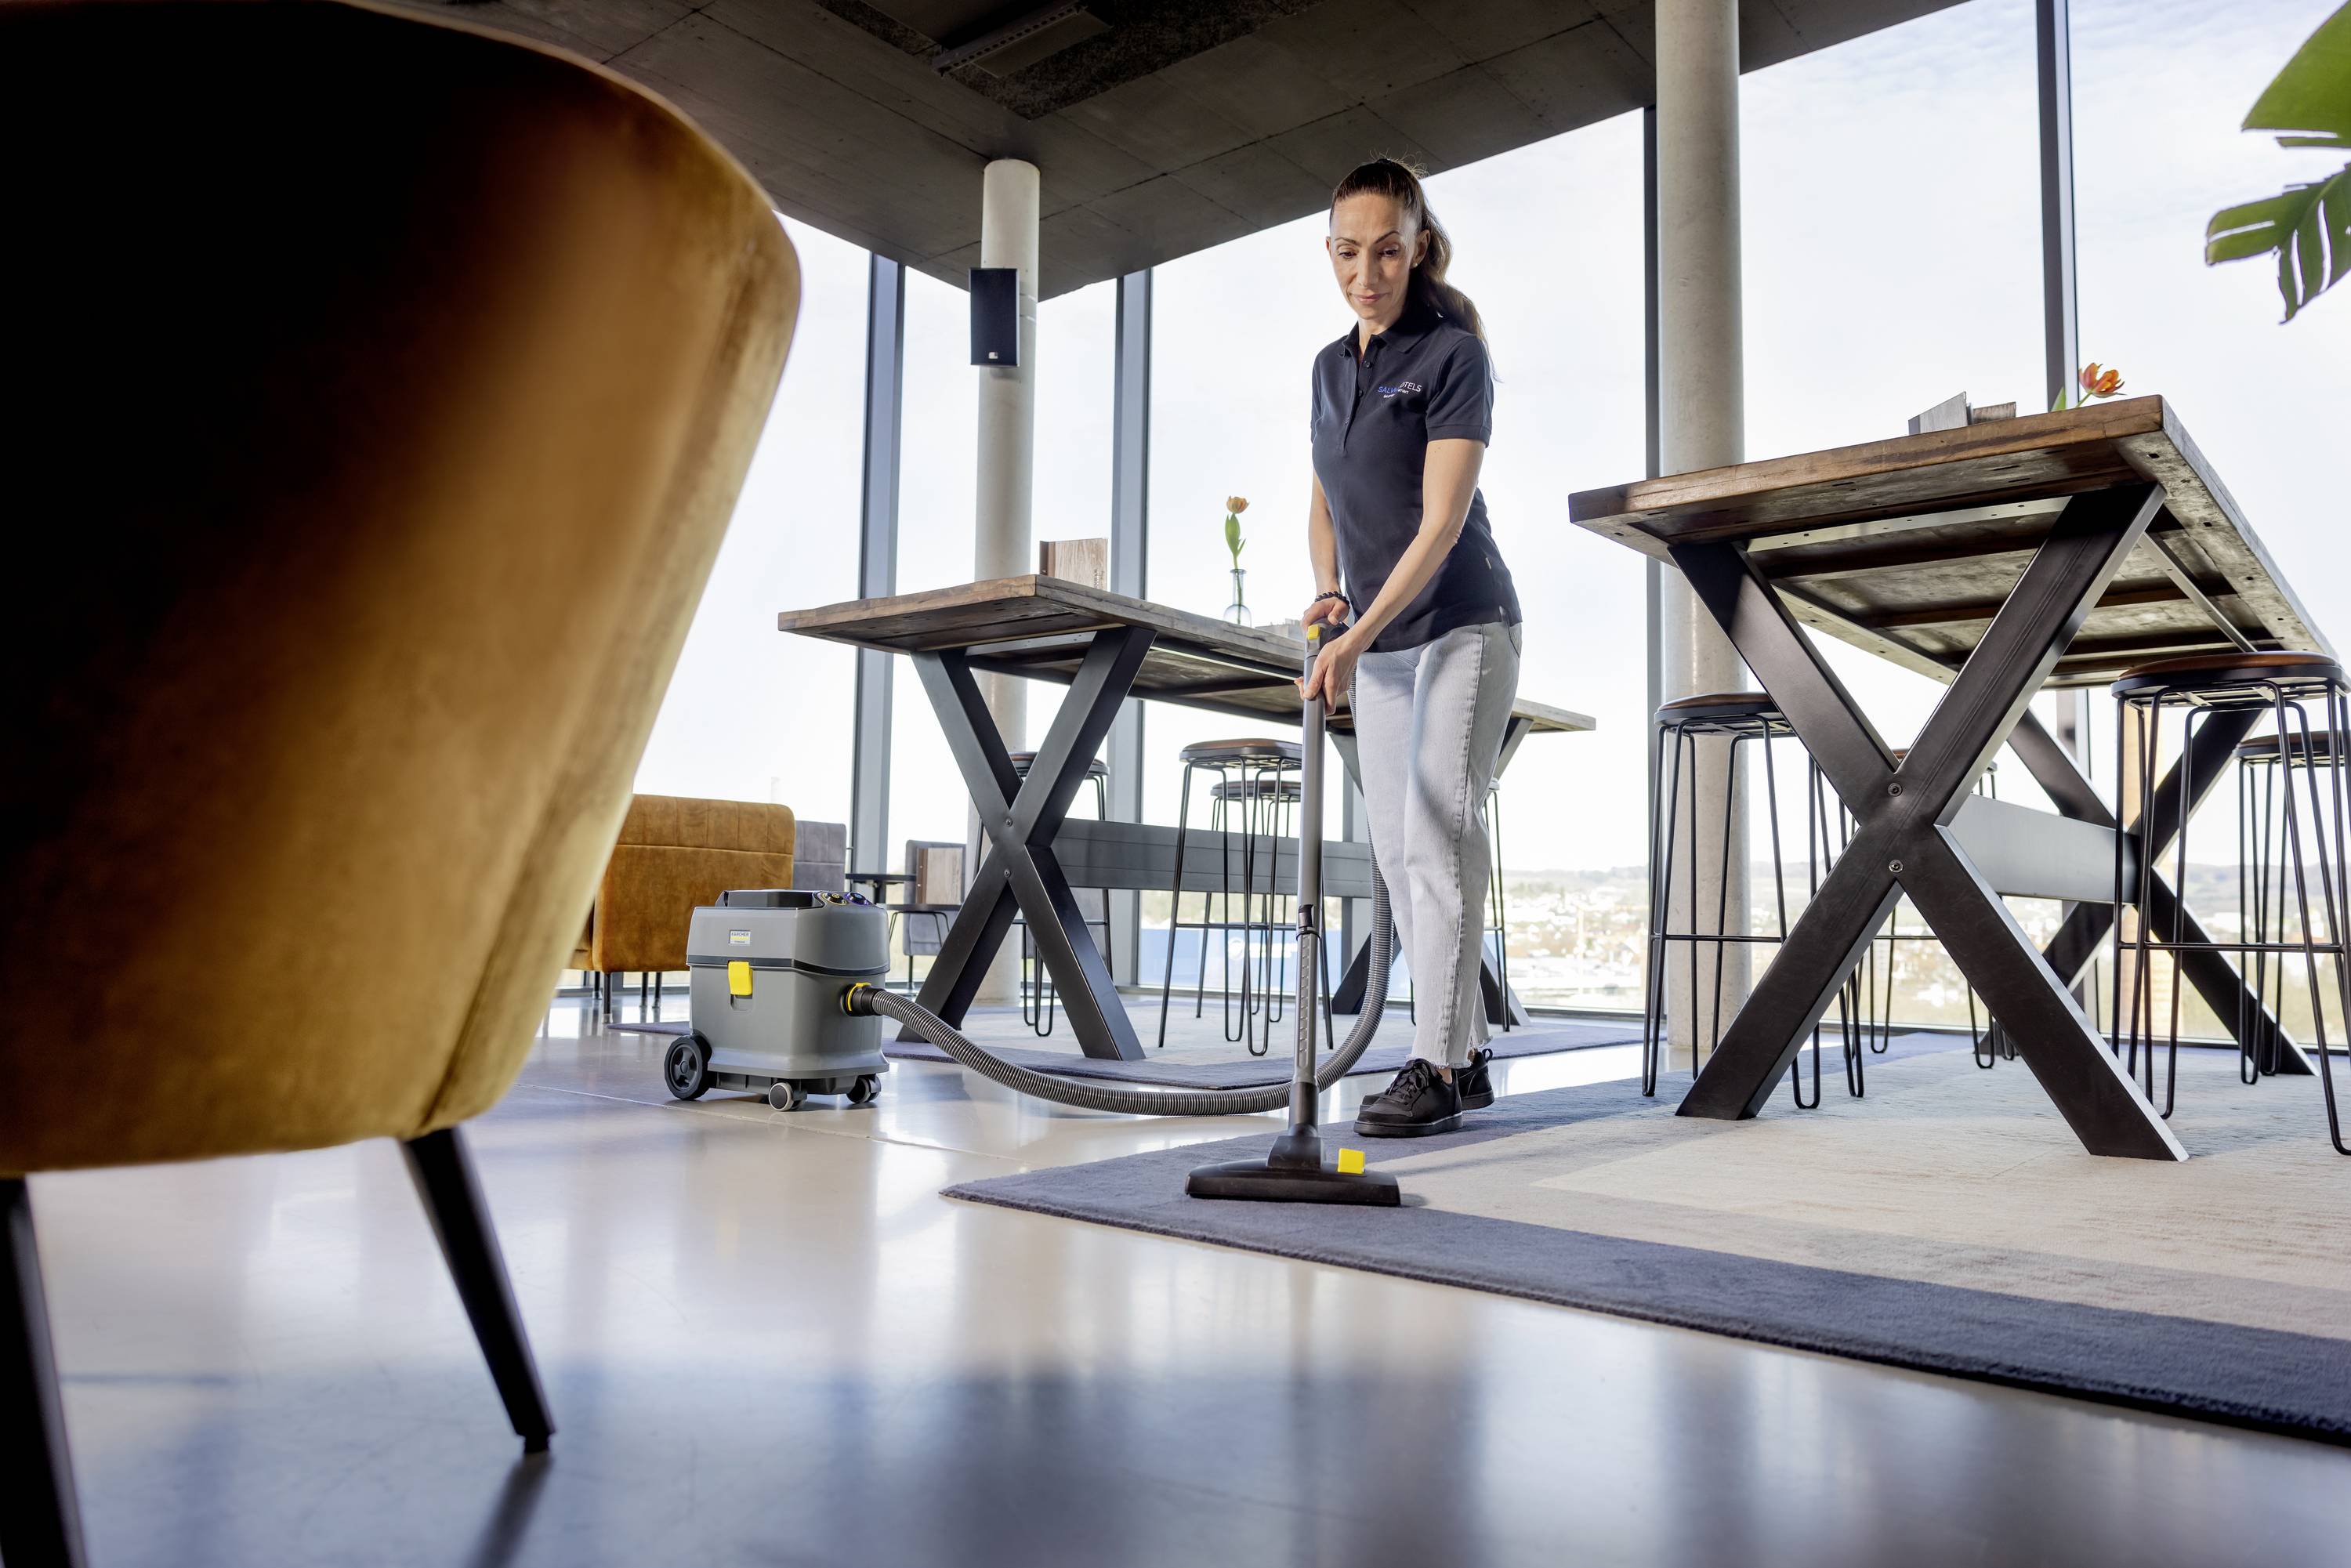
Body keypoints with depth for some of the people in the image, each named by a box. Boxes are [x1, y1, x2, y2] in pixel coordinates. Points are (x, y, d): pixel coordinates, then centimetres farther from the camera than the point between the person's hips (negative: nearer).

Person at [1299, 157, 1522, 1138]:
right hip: (1377, 645, 7)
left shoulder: (1453, 355, -10)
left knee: (1439, 832, -14)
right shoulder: (1331, 366, 12)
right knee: (1398, 849, 5)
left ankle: (1435, 1067, -10)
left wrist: (1356, 636, -27)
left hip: (1461, 627, -7)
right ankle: (1465, 1056, 12)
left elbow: (1441, 522, -19)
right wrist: (1329, 594, 0)